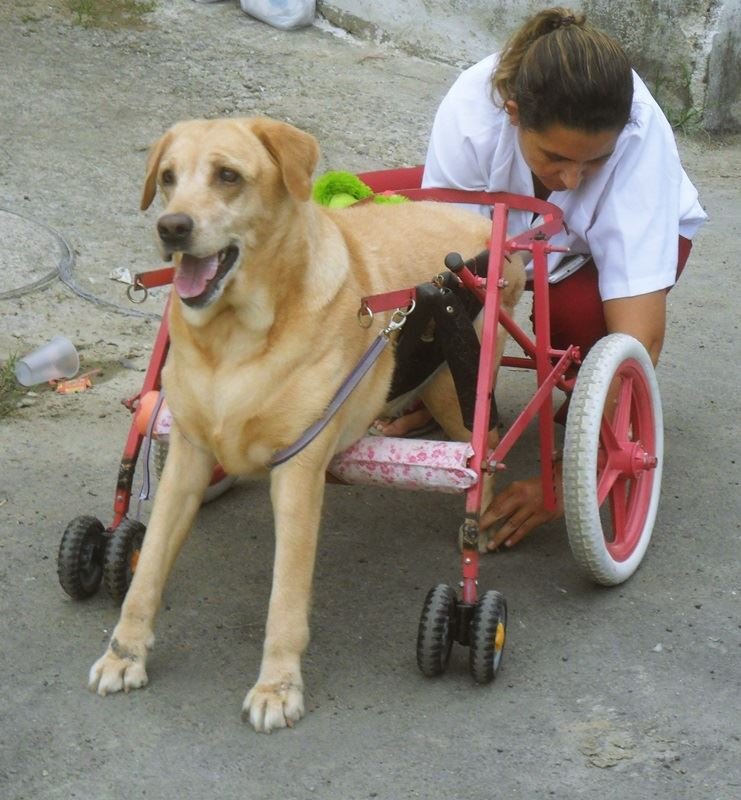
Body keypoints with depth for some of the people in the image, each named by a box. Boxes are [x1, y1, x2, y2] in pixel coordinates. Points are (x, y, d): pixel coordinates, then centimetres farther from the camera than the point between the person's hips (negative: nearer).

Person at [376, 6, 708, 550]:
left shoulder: (640, 134, -39)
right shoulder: (470, 115, -36)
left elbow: (640, 333, -42)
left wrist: (569, 478, -46)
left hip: (630, 234, -2)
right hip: (511, 227, 2)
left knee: (579, 310, -37)